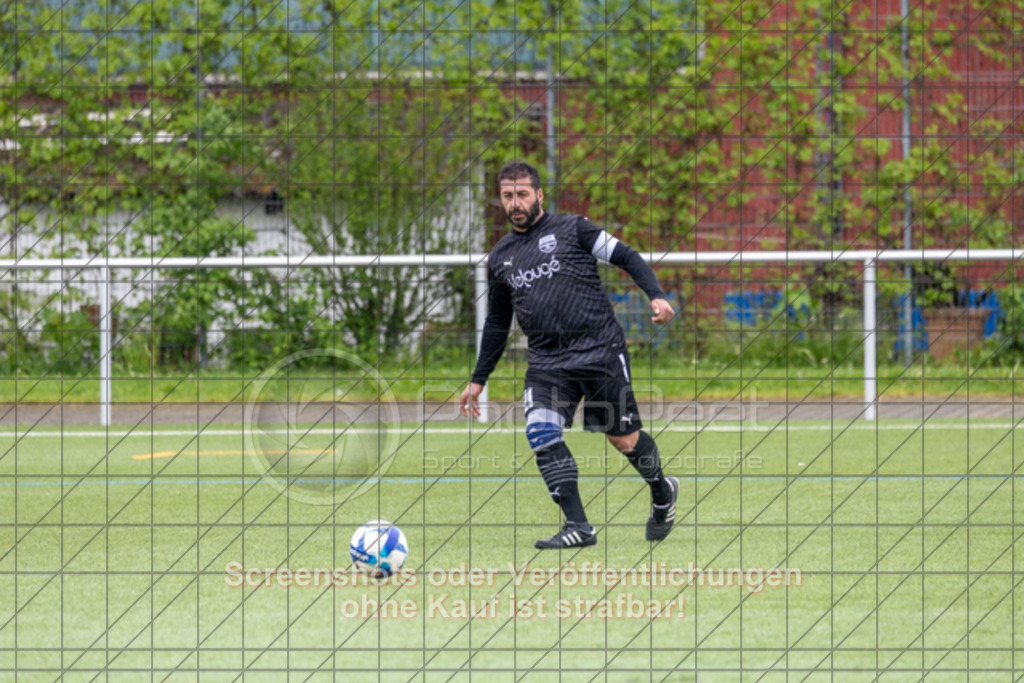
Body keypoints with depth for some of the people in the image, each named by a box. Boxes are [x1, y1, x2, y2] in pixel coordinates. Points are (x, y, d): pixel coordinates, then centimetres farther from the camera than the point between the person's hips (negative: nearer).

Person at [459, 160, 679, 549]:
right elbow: (497, 323, 25)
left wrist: (655, 296, -13)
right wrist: (478, 380, 24)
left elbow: (627, 258, 3)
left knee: (623, 439, 1)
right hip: (546, 363, 4)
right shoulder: (500, 259, 15)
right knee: (541, 433, -19)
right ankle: (578, 527, -17)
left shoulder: (571, 230, 2)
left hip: (600, 352, -4)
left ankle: (662, 491, 33)